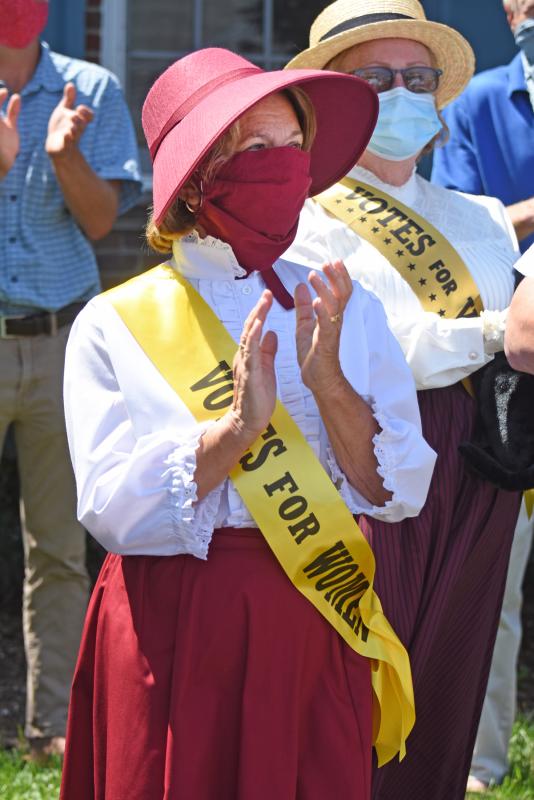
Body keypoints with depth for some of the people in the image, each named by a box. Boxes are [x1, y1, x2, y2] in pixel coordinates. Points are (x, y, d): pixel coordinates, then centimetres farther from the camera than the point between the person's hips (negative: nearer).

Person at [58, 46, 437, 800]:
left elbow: (397, 493, -2)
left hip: (313, 629, 2)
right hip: (170, 632, -2)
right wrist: (234, 428, -22)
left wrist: (330, 383, -16)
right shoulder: (115, 327, -1)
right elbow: (113, 510, -11)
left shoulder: (349, 311, 7)